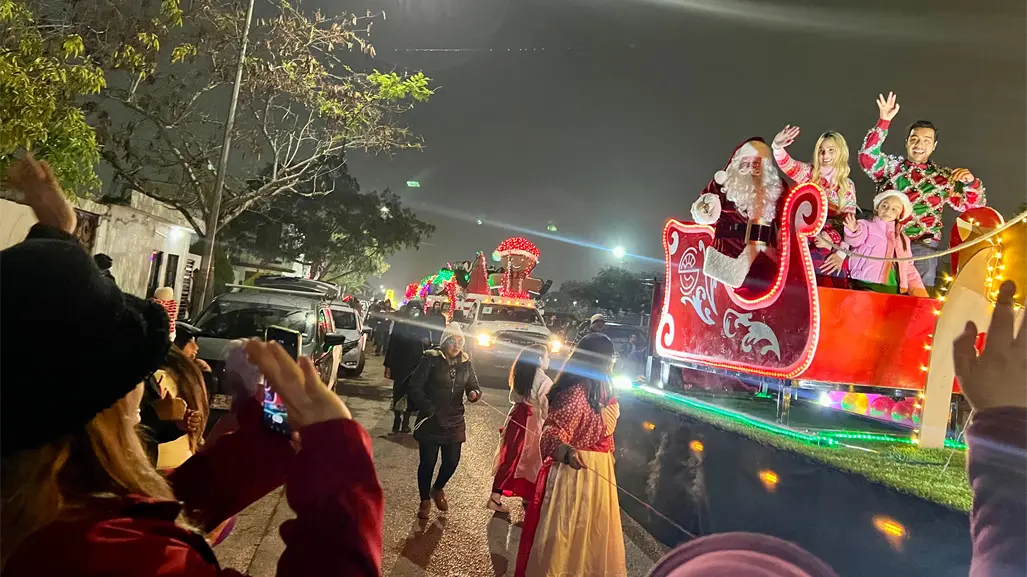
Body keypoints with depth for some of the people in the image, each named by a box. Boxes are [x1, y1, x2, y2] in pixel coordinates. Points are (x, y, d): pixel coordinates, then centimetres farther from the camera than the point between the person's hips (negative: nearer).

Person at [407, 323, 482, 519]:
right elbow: (415, 387, -11)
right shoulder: (431, 359, -10)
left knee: (452, 461, 8)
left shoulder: (465, 363, 5)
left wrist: (474, 393, -15)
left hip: (454, 422, 4)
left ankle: (438, 489, 40)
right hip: (431, 421, -4)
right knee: (428, 462, 3)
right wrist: (429, 409, -19)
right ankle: (425, 500, 26)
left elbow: (474, 386, 9)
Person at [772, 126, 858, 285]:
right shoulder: (809, 174, 3)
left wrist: (842, 253, -6)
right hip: (805, 247, -2)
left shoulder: (848, 186, 8)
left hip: (832, 251, 2)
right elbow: (787, 164, -17)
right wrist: (777, 146, -38)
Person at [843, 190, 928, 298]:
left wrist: (917, 288, 11)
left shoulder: (903, 239, 27)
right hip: (868, 285, -5)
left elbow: (908, 267, 27)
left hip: (895, 289, 6)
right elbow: (856, 240, -10)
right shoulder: (866, 226, 12)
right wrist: (853, 231, -33)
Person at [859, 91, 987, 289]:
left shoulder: (943, 177, 12)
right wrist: (884, 122, -15)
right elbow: (867, 158, -8)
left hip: (922, 245, 1)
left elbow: (971, 204, 12)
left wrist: (971, 182, -10)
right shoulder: (891, 165, 10)